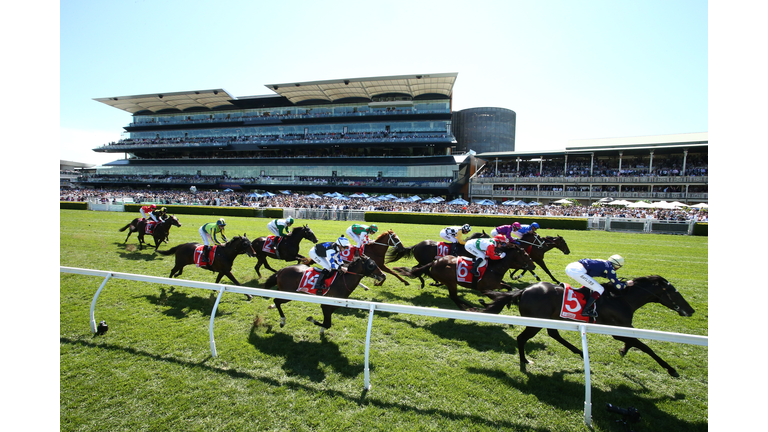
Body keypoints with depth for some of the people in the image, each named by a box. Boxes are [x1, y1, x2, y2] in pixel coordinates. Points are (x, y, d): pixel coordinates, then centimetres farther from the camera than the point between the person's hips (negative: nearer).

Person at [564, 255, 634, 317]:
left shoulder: (604, 263, 28)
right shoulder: (610, 268, 4)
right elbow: (618, 286, 6)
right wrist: (627, 284, 23)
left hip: (569, 267, 9)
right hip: (577, 271, -9)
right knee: (599, 289, 5)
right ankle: (585, 311, 3)